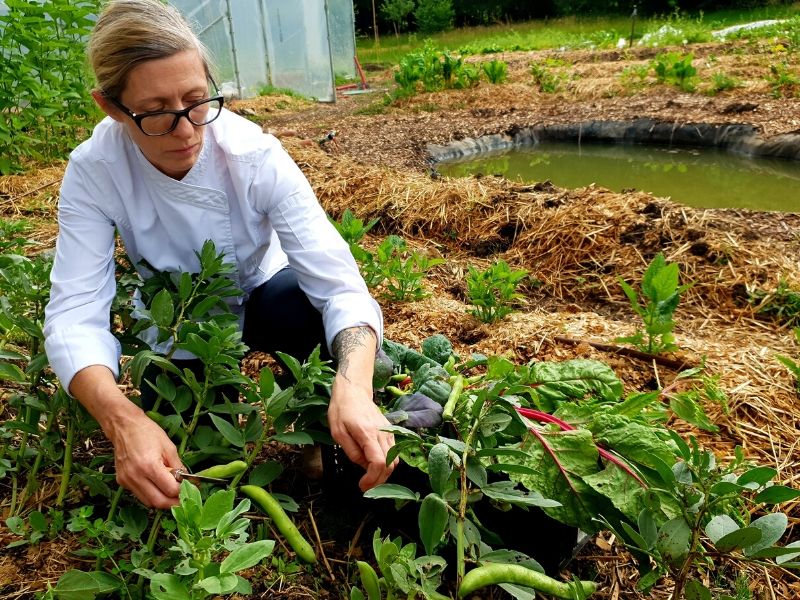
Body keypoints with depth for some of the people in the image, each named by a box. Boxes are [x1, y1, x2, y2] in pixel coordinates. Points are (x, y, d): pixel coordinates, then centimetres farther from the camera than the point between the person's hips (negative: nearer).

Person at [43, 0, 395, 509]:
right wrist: (123, 418, -51)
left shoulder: (256, 155, -29)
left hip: (259, 296, 0)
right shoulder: (93, 171, -25)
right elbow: (75, 313, -30)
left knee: (323, 309, -32)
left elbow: (338, 282, -35)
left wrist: (354, 387, -55)